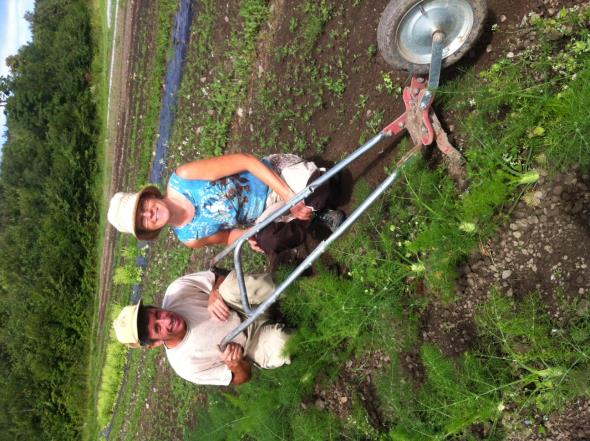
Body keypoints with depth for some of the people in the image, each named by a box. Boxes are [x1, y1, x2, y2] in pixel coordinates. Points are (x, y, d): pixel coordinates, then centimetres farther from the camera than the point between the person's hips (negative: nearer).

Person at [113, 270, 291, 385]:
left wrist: (215, 294, -31)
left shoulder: (175, 291, -18)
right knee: (278, 348, -39)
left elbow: (223, 278, -9)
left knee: (232, 284, -34)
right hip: (255, 341, -2)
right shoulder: (187, 366, -20)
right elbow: (242, 377, -8)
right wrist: (234, 365, -33)